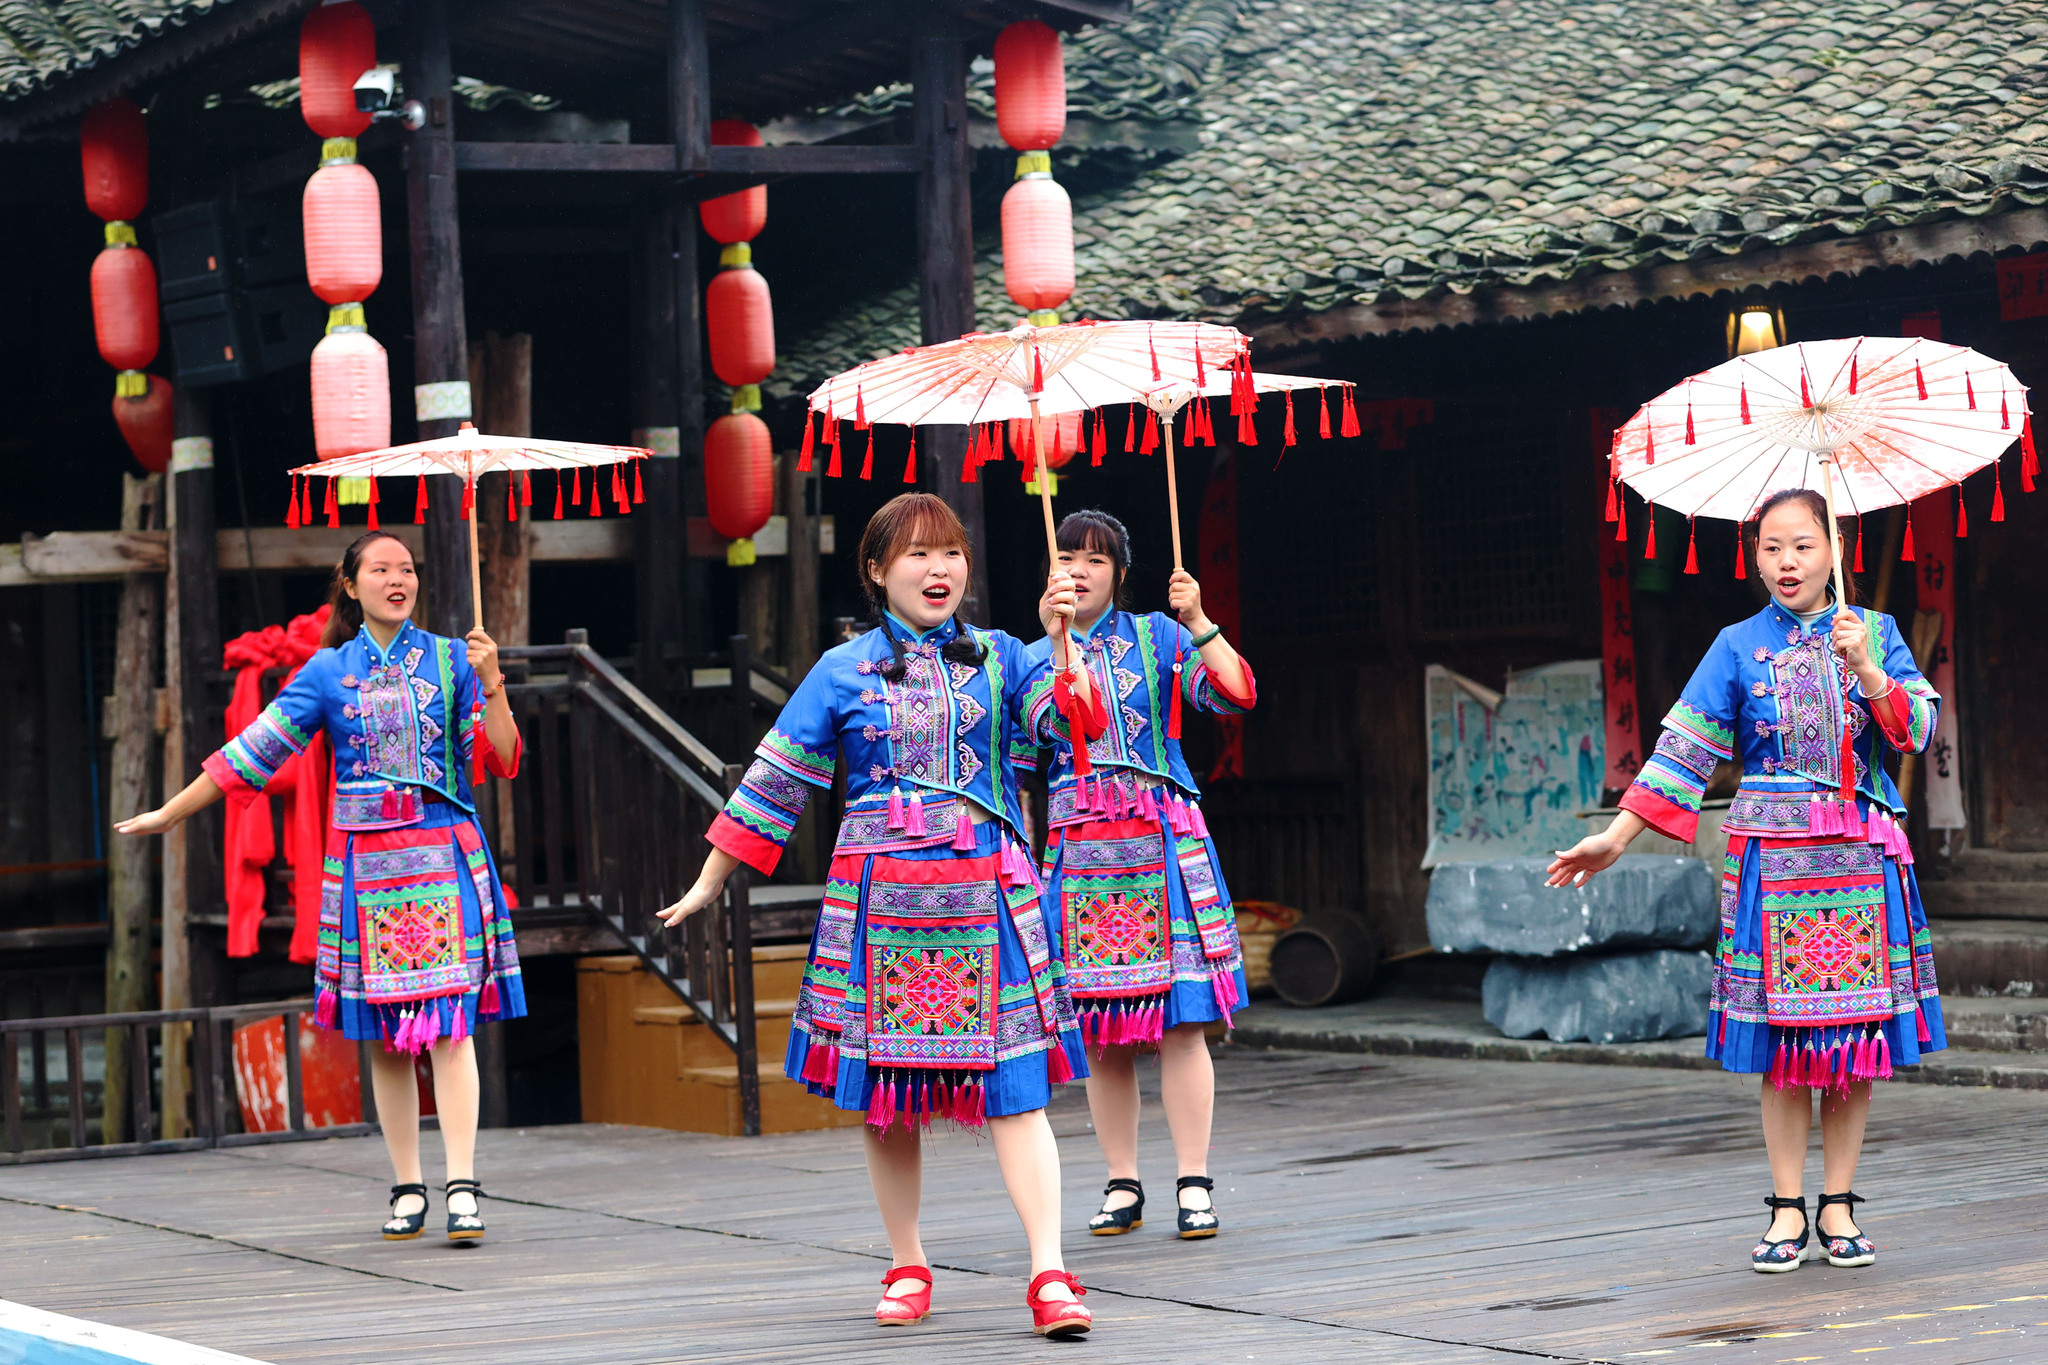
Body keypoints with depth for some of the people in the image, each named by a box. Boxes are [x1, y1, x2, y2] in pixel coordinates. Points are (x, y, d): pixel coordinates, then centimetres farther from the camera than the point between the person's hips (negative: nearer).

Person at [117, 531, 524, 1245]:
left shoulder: (450, 659, 5)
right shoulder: (329, 671, 8)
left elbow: (502, 761, 0)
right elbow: (253, 751, 11)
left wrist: (490, 681, -14)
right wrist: (169, 813, 13)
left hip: (444, 859, -1)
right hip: (364, 862, 2)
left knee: (449, 1025, -10)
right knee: (385, 1038, 3)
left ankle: (462, 1186, -13)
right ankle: (407, 1189, 11)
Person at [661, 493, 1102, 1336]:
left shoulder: (997, 658, 8)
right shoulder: (844, 672, 6)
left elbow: (1070, 719, -7)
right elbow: (775, 783, 9)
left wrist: (1061, 636, -19)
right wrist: (709, 883, 11)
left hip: (986, 897, 0)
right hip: (879, 901, 0)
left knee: (1013, 1088, -7)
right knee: (885, 1091, 5)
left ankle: (1049, 1275, -10)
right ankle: (907, 1268, 19)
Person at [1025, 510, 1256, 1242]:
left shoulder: (1156, 637, 6)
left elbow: (1238, 695, -6)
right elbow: (1019, 762, 11)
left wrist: (1199, 623, -14)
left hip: (1160, 845, -2)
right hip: (1075, 850, 2)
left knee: (1178, 1022, -7)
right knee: (1099, 1035, 1)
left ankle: (1195, 1183, -3)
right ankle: (1122, 1185, 10)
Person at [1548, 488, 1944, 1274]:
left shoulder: (1874, 634, 8)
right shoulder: (1740, 646, 6)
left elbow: (1919, 729, 0)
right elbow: (1685, 748, 3)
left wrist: (1866, 669, -14)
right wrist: (1616, 838, -2)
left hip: (1861, 856, 1)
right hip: (1772, 855, -1)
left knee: (1857, 1036, 0)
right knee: (1781, 1041, -2)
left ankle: (1838, 1207, 9)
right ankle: (1788, 1212, 5)